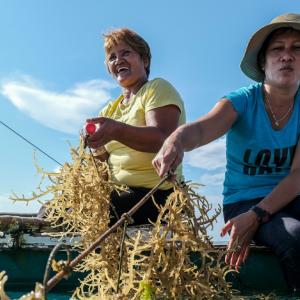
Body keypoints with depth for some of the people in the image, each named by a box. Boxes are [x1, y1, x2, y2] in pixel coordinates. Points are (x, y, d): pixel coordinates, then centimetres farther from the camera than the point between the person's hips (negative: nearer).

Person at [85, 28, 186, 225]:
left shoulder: (157, 88, 0)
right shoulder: (110, 109, 21)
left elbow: (162, 139, -19)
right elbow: (106, 162, 14)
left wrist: (117, 130, -35)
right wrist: (98, 148, -9)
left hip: (156, 195, -6)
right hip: (118, 194, 6)